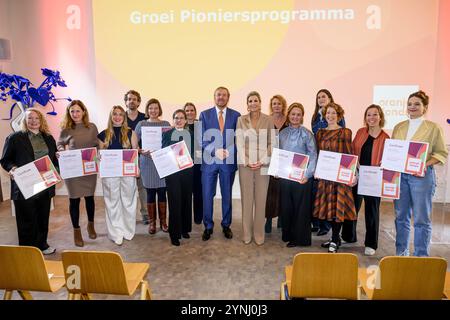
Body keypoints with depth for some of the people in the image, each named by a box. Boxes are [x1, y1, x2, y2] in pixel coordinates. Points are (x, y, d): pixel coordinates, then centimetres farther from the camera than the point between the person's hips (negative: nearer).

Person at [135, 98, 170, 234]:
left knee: (162, 192, 4)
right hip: (147, 163, 0)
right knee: (150, 193, 5)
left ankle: (163, 221, 17)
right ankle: (151, 222, 17)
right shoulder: (141, 124, 5)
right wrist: (141, 151, -15)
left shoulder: (166, 124, 7)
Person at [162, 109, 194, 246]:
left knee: (186, 200, 8)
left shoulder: (191, 134, 11)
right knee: (174, 201, -3)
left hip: (187, 171, 2)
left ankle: (184, 229, 24)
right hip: (172, 171, -2)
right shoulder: (167, 134, 6)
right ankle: (174, 233, 5)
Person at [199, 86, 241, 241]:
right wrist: (215, 151, -17)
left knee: (227, 195, 11)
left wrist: (229, 151, -15)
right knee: (207, 195, 5)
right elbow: (202, 139, -3)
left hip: (229, 160, 0)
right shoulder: (204, 114, 3)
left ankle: (226, 225, 27)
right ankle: (208, 227, 20)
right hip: (209, 160, 0)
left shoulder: (236, 115, 3)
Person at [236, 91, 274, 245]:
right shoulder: (241, 120, 4)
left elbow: (271, 143, 3)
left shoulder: (268, 120, 3)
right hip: (245, 164, 0)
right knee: (246, 198, 4)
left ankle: (259, 233, 15)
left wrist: (262, 161, -8)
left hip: (263, 164, 0)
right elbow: (239, 142, 1)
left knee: (261, 199, 3)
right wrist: (246, 162, -8)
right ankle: (247, 233, 16)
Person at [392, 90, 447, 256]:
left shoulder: (433, 128, 1)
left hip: (422, 175, -4)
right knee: (401, 216, 11)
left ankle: (421, 257, 13)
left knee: (421, 218, 0)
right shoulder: (398, 127, 12)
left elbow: (442, 153, -2)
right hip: (399, 174, 4)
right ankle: (400, 253, 24)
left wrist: (425, 165, -17)